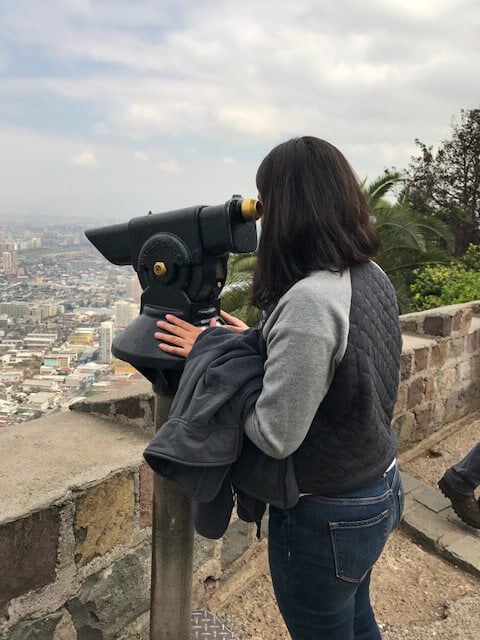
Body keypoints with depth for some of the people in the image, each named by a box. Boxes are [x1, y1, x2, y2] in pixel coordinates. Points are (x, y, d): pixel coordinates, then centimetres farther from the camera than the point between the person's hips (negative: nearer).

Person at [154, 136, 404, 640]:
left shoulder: (310, 300, -31)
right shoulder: (372, 276, -3)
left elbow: (276, 436, -26)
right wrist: (258, 343, 1)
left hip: (326, 518, -7)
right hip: (382, 489, 8)